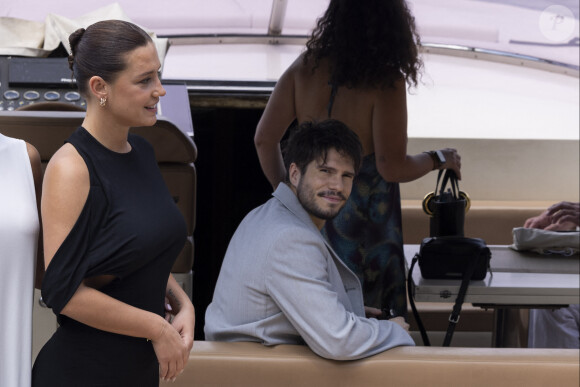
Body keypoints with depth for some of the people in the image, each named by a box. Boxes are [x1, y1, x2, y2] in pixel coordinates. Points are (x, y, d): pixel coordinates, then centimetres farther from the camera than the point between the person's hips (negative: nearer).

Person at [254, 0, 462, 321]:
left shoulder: (305, 67, -1)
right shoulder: (386, 81, -15)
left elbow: (264, 139, 2)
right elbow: (392, 168, -16)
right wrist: (438, 160, 2)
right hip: (363, 223, -5)